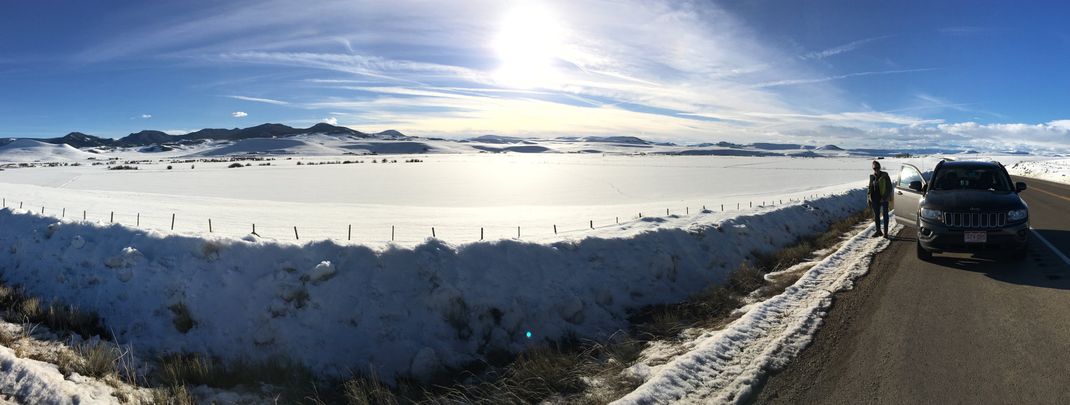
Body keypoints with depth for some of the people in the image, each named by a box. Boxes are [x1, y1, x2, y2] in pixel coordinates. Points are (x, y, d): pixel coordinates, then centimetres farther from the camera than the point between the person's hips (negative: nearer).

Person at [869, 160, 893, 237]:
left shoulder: (884, 175, -6)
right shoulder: (872, 177, 7)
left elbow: (889, 187, -5)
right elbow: (870, 188, 13)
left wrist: (886, 196, -14)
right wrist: (869, 199, 9)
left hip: (883, 199, -4)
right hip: (875, 199, 4)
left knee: (885, 215, 5)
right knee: (876, 215, 9)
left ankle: (885, 231, 11)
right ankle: (878, 231, 20)